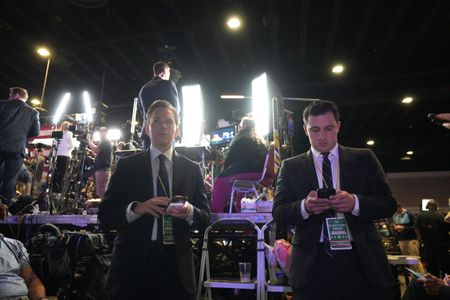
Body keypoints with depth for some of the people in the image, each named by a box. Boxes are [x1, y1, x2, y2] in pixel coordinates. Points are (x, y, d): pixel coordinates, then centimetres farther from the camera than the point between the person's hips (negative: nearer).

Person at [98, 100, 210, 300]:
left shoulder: (191, 169, 5)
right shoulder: (126, 166, 2)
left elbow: (205, 219, 5)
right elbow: (105, 216, -1)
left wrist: (189, 211, -16)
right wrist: (136, 209, -18)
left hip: (177, 265, 1)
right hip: (133, 263, -1)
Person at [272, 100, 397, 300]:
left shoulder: (364, 159, 7)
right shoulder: (291, 166, 5)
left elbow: (388, 203, 3)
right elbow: (278, 212, 1)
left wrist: (355, 203, -17)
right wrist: (304, 207, -20)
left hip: (362, 262, 1)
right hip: (312, 265, 0)